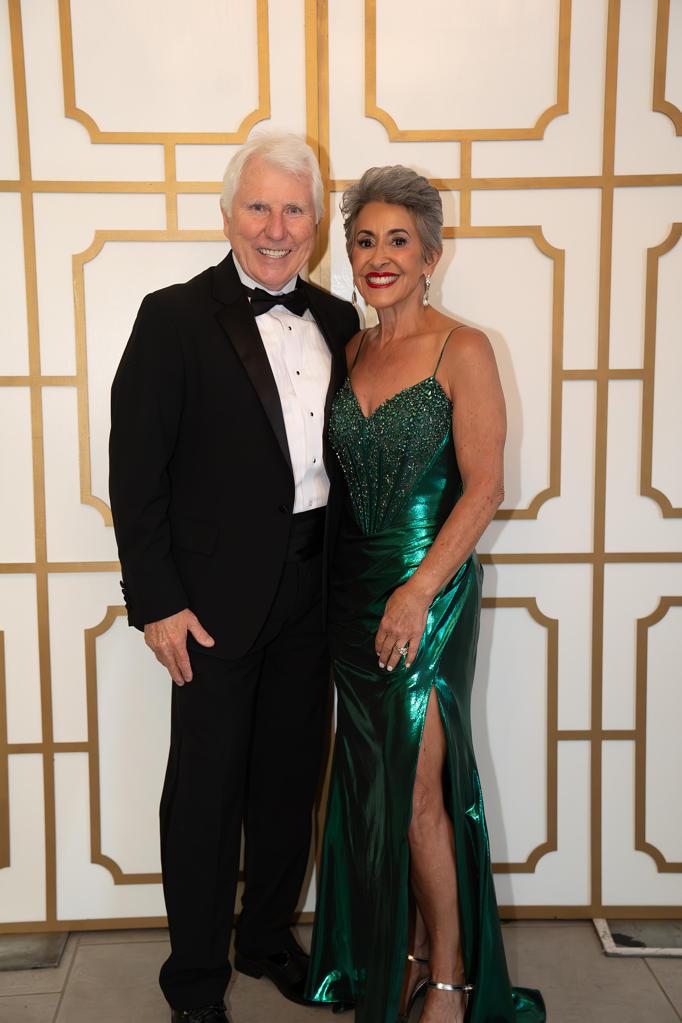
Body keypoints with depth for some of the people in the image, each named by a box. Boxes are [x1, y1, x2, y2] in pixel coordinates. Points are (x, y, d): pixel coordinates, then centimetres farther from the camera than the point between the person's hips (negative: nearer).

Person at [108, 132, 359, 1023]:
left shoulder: (337, 321, 7)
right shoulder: (175, 317, -8)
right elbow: (135, 471, -11)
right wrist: (157, 601, -14)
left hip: (312, 589, 5)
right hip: (217, 596, -5)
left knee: (291, 776, 17)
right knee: (207, 787, 8)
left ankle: (269, 938, 39)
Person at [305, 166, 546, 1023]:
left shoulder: (462, 350, -8)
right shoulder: (351, 352, 10)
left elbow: (484, 486, -12)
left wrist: (419, 591, -19)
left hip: (429, 588, -6)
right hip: (353, 586, 6)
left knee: (416, 792, -1)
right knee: (370, 782, 13)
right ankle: (402, 950, 32)